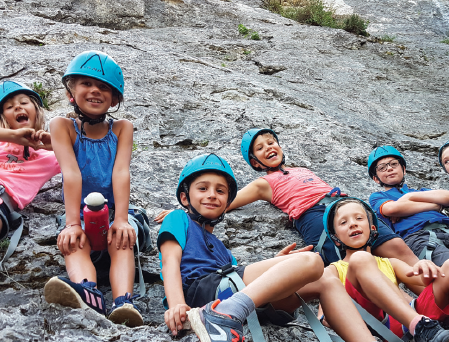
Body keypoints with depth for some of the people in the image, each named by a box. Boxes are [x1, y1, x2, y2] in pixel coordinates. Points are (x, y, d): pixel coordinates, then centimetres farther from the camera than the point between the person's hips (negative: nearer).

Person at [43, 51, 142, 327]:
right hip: (80, 211, -1)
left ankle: (123, 302, -53)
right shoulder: (63, 126, 0)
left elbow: (121, 173, -11)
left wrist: (120, 220, -25)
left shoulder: (122, 128, 3)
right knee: (76, 243, -32)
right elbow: (71, 173, -15)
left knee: (122, 240, -30)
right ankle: (88, 293, -60)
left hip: (114, 210, 1)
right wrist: (72, 223, -25)